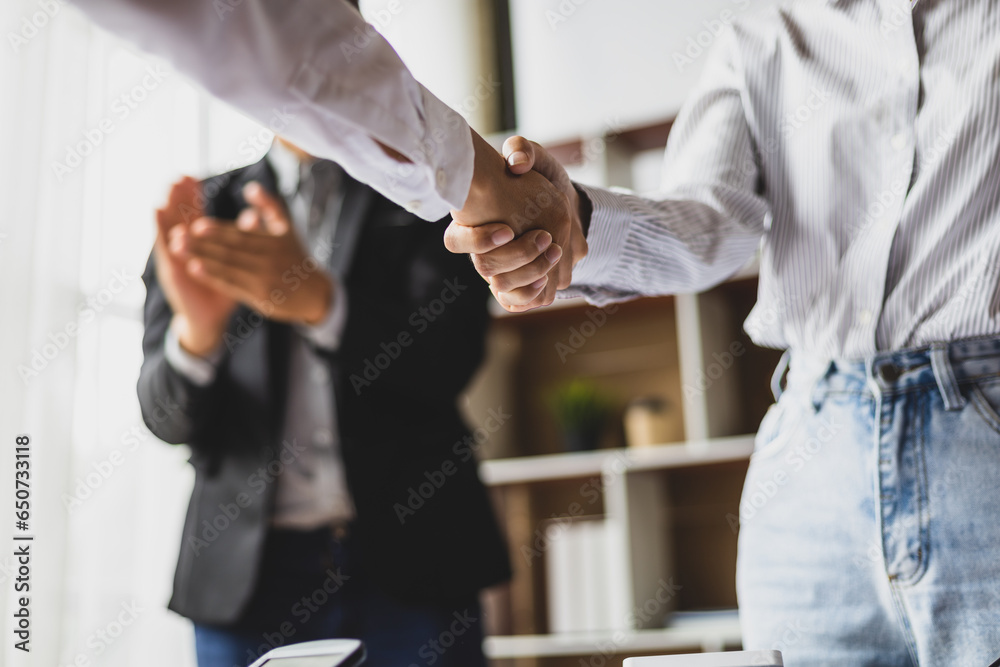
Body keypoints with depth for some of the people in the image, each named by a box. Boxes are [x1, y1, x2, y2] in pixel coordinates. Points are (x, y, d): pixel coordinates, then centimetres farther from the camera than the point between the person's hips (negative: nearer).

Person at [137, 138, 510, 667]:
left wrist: (320, 300, -26)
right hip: (246, 572, 1)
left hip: (410, 563, -1)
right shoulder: (206, 209, 9)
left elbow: (448, 359, -9)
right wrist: (195, 328, -20)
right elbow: (167, 418, 2)